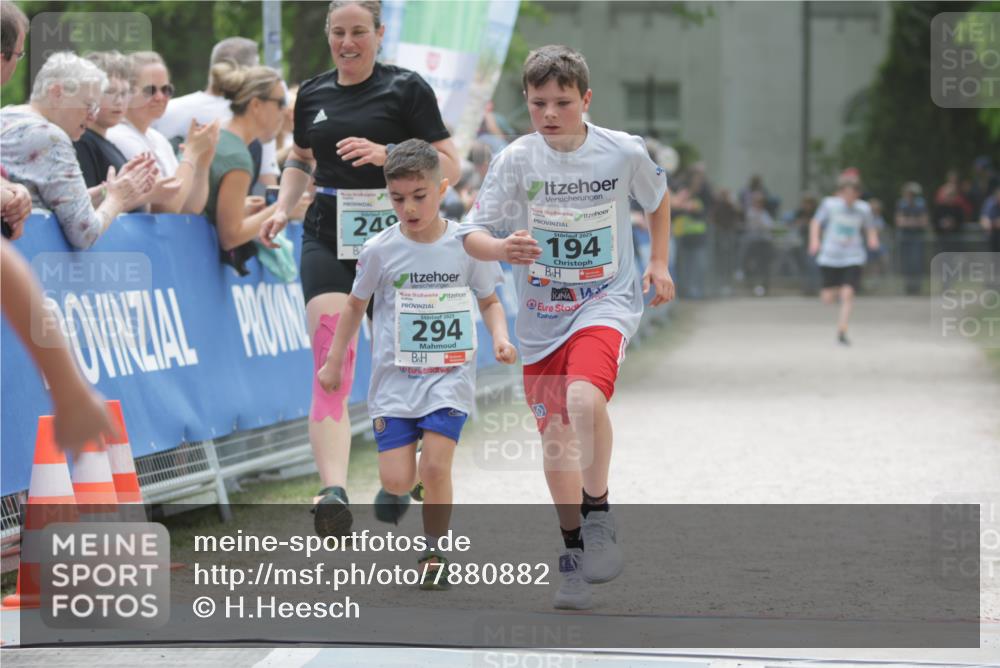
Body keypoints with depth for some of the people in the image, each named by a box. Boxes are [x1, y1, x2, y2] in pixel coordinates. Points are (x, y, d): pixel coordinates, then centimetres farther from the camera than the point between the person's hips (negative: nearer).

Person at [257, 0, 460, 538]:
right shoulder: (312, 94, 11)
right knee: (331, 362, -16)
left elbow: (448, 166, -5)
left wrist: (384, 153, -19)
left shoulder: (406, 89, -2)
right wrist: (283, 208, 9)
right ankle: (334, 492, -30)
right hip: (327, 237, 2)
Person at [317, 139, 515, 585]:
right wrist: (334, 362, 14)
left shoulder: (466, 245, -5)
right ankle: (397, 490, 33)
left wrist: (500, 337, -9)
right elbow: (356, 303, 11)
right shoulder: (380, 250, -4)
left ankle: (434, 554, 5)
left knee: (435, 466, -16)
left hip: (449, 376, -1)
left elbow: (490, 300, 10)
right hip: (394, 376, 1)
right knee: (398, 480, -7)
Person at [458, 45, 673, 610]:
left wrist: (660, 263, 7)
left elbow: (658, 199, 13)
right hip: (541, 314, 2)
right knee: (556, 434, 8)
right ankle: (574, 549, 26)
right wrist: (501, 248, -32)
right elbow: (472, 235, -11)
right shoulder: (516, 160, -10)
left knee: (585, 398, -29)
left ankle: (599, 512, -8)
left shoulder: (625, 151, -8)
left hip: (607, 302, -2)